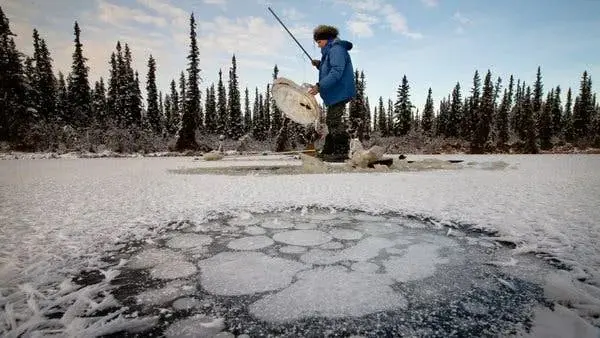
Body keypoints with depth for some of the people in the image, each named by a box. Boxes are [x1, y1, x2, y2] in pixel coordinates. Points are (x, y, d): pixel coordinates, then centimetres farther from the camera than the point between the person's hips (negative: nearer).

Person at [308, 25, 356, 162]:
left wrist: (319, 86, -28)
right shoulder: (330, 51, 20)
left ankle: (342, 152, -7)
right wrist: (319, 65, 10)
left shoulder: (336, 49, -12)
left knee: (334, 121, -11)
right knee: (331, 121, 13)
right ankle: (328, 150, 22)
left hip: (339, 93, -11)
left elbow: (336, 72, -24)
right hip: (334, 94, 11)